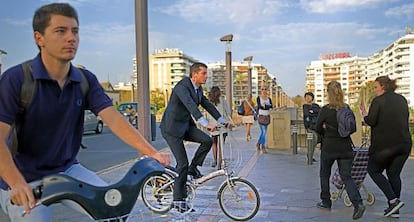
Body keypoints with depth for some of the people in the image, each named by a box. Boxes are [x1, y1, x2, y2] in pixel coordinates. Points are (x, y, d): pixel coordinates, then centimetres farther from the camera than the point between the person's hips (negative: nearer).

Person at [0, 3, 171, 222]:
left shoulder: (86, 80, -4)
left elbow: (114, 119, -14)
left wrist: (151, 152, -28)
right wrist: (18, 184, -38)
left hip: (68, 169, 4)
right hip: (25, 179, -3)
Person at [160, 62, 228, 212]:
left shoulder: (198, 89, 7)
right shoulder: (182, 87, -22)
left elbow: (207, 105, 12)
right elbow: (190, 105, -36)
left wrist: (222, 121, 5)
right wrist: (206, 124, -47)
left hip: (185, 125, 8)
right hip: (172, 127, -8)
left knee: (207, 140, -14)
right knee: (182, 163, -8)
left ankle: (193, 168, 8)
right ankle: (178, 201, 5)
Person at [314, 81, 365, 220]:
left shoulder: (325, 110, -11)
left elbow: (318, 129, -3)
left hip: (329, 147, -3)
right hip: (345, 148, 3)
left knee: (324, 174, 18)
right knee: (346, 176, 8)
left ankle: (326, 202, 27)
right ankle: (358, 203, -10)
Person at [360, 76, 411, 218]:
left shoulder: (378, 101, -8)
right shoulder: (402, 100, 12)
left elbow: (371, 121, -12)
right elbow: (405, 119, 19)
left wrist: (363, 112, 5)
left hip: (385, 144, -6)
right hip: (404, 143, 6)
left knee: (374, 170, 11)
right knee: (394, 174, 14)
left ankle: (393, 200, -4)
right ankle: (394, 210, 16)